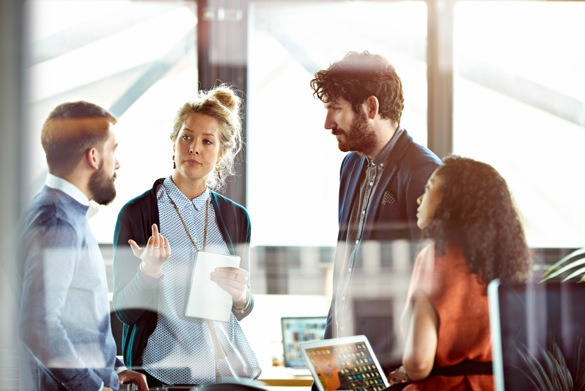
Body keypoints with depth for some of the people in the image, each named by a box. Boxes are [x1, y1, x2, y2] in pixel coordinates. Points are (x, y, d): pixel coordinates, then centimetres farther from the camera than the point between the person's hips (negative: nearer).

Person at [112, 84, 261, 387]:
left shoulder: (236, 217, 9)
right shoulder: (136, 213, -4)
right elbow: (125, 310, -5)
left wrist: (241, 296, -6)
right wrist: (150, 269, -22)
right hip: (163, 371, -4)